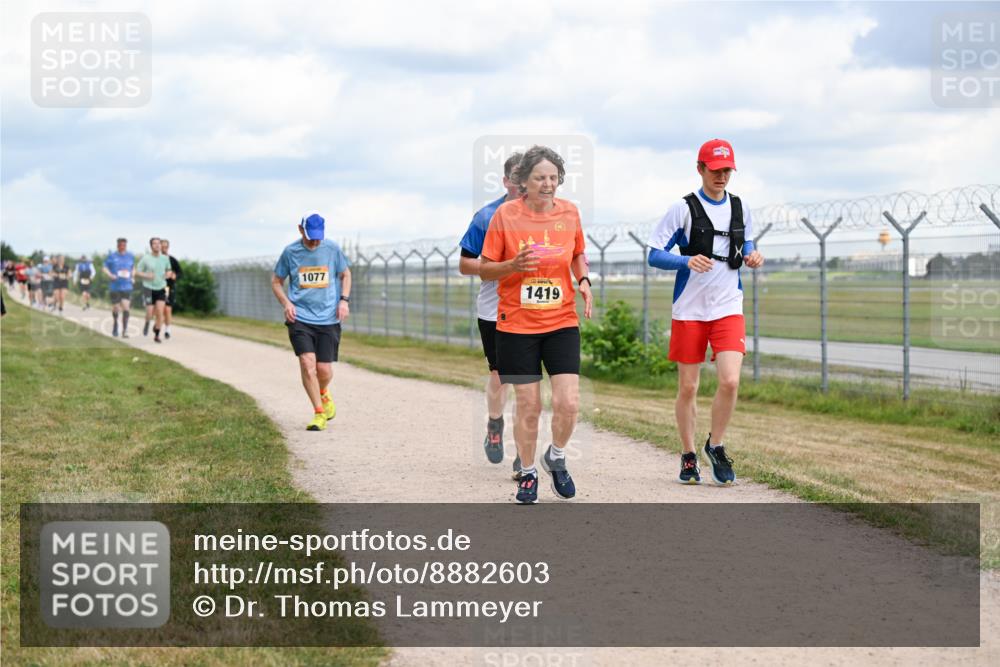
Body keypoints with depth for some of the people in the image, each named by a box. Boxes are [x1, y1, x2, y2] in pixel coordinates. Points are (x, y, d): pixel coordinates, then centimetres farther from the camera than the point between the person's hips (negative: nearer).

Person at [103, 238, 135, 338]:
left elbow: (133, 268, 23)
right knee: (116, 308, 5)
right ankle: (115, 322, 37)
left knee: (125, 308, -12)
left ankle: (125, 330, -8)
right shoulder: (112, 256, 1)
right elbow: (105, 268, 3)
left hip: (127, 287, 1)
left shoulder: (130, 256, 8)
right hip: (115, 287, -1)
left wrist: (132, 276, 6)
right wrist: (110, 275, -15)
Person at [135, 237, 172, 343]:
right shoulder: (145, 258, -8)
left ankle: (157, 335, 3)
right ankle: (147, 322, 32)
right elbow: (137, 272, -2)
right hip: (149, 289, -2)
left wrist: (168, 274, -5)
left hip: (161, 288, 2)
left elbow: (168, 270, 19)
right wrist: (146, 275, -21)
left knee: (160, 312, -11)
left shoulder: (165, 258, 2)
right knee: (150, 314, -6)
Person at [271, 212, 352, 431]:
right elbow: (276, 280, 12)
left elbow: (345, 274, 17)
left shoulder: (332, 249, 2)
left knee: (324, 370, -1)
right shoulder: (290, 252, 0)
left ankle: (323, 393, 36)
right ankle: (319, 413, -5)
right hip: (299, 317, -1)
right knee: (307, 363, -17)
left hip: (328, 319, 1)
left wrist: (344, 300, 1)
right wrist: (286, 303, -5)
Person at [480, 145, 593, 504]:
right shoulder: (505, 214, -7)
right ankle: (528, 473, 24)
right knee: (527, 406, 3)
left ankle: (556, 458, 22)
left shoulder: (569, 212, 1)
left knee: (568, 402, -7)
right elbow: (484, 269, -1)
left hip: (562, 322, 2)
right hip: (517, 324, -2)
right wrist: (513, 266, -20)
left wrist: (583, 281, -1)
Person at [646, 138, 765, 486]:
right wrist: (688, 261, -24)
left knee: (730, 381, -13)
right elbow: (655, 255, -6)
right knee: (688, 388, 4)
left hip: (729, 309, 2)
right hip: (689, 310, -2)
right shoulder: (683, 208, -5)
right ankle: (688, 456, 20)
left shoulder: (741, 208, 7)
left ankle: (716, 445, 9)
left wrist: (752, 256, -1)